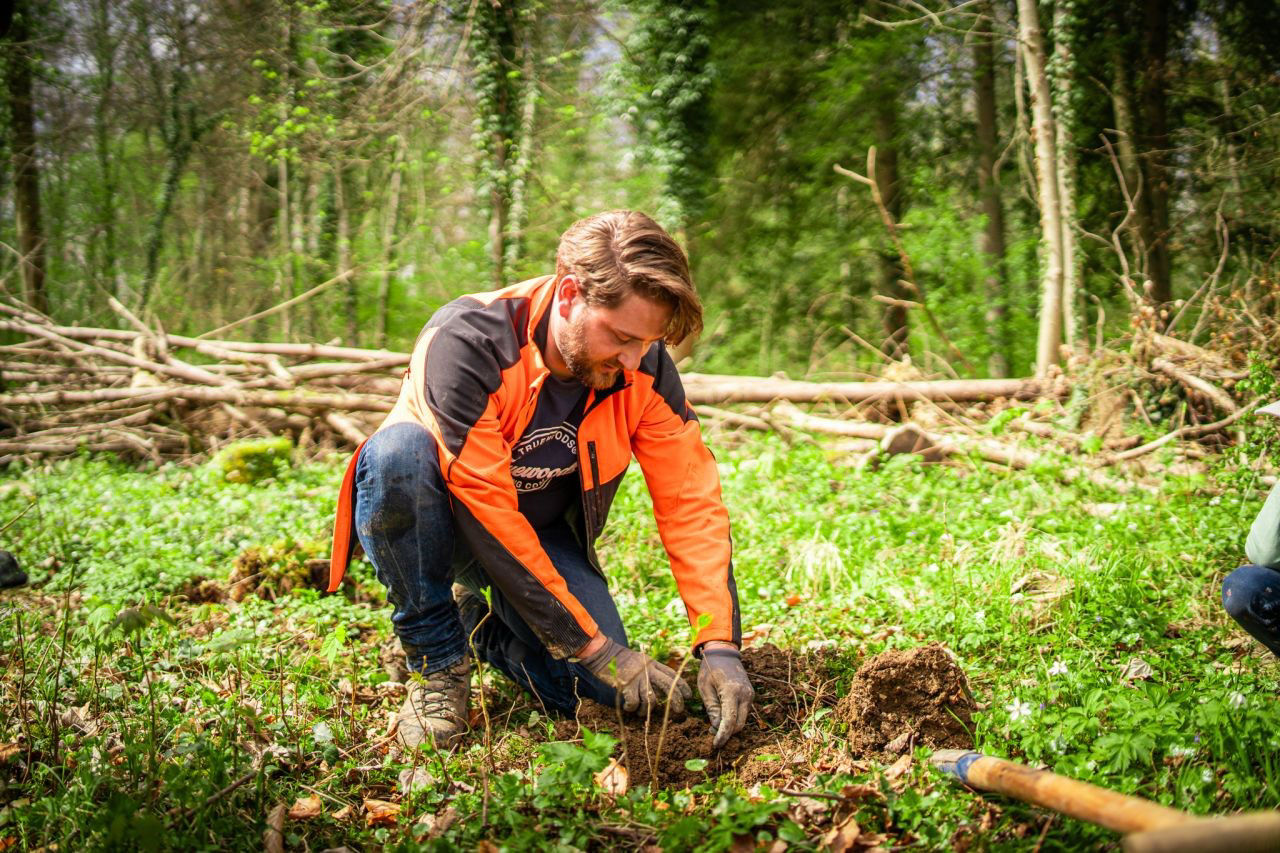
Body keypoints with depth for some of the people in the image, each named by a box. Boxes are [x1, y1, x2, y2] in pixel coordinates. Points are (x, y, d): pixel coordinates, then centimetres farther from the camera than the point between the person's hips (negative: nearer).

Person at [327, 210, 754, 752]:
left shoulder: (644, 367, -16)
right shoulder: (466, 342, -31)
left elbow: (691, 502, -15)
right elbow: (487, 514, -33)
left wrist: (720, 646, -25)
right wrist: (591, 644, -32)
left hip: (545, 532, 4)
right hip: (443, 515, -3)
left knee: (596, 691, -18)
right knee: (398, 450, -37)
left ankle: (478, 623, 15)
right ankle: (438, 661, -16)